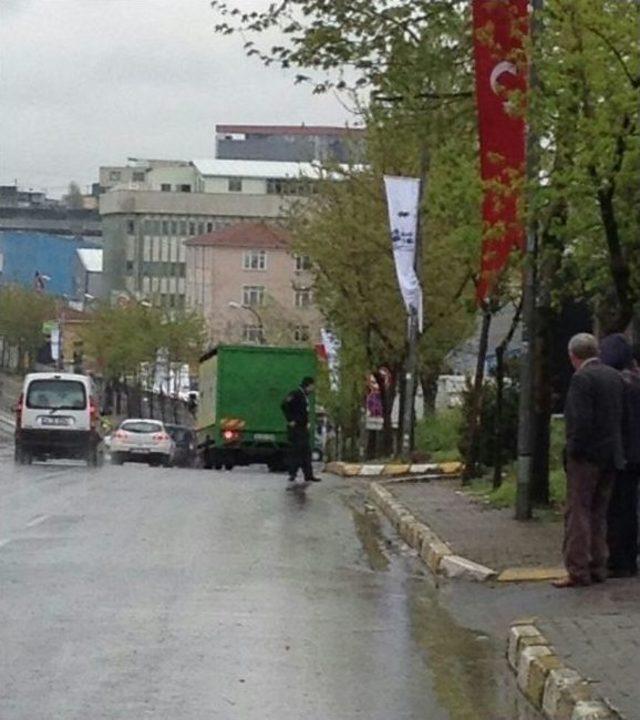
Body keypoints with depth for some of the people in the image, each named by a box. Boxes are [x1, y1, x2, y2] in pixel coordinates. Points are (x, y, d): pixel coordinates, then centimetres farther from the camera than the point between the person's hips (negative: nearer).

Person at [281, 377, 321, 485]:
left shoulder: (305, 397, 17)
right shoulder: (295, 395, -11)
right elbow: (284, 405, -24)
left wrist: (307, 422, 15)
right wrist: (290, 420, -21)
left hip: (303, 428, 9)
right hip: (295, 428, -9)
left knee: (306, 452, 8)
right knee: (296, 451, -7)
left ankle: (308, 475, 9)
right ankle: (292, 474, -2)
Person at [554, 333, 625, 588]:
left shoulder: (582, 379, -14)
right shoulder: (615, 377, 9)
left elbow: (581, 420, -21)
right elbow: (621, 416, 12)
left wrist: (573, 449, -12)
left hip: (586, 455, -8)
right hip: (610, 456, 8)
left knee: (577, 513, -4)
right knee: (598, 514, 14)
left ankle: (577, 571, -5)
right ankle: (597, 569, 16)